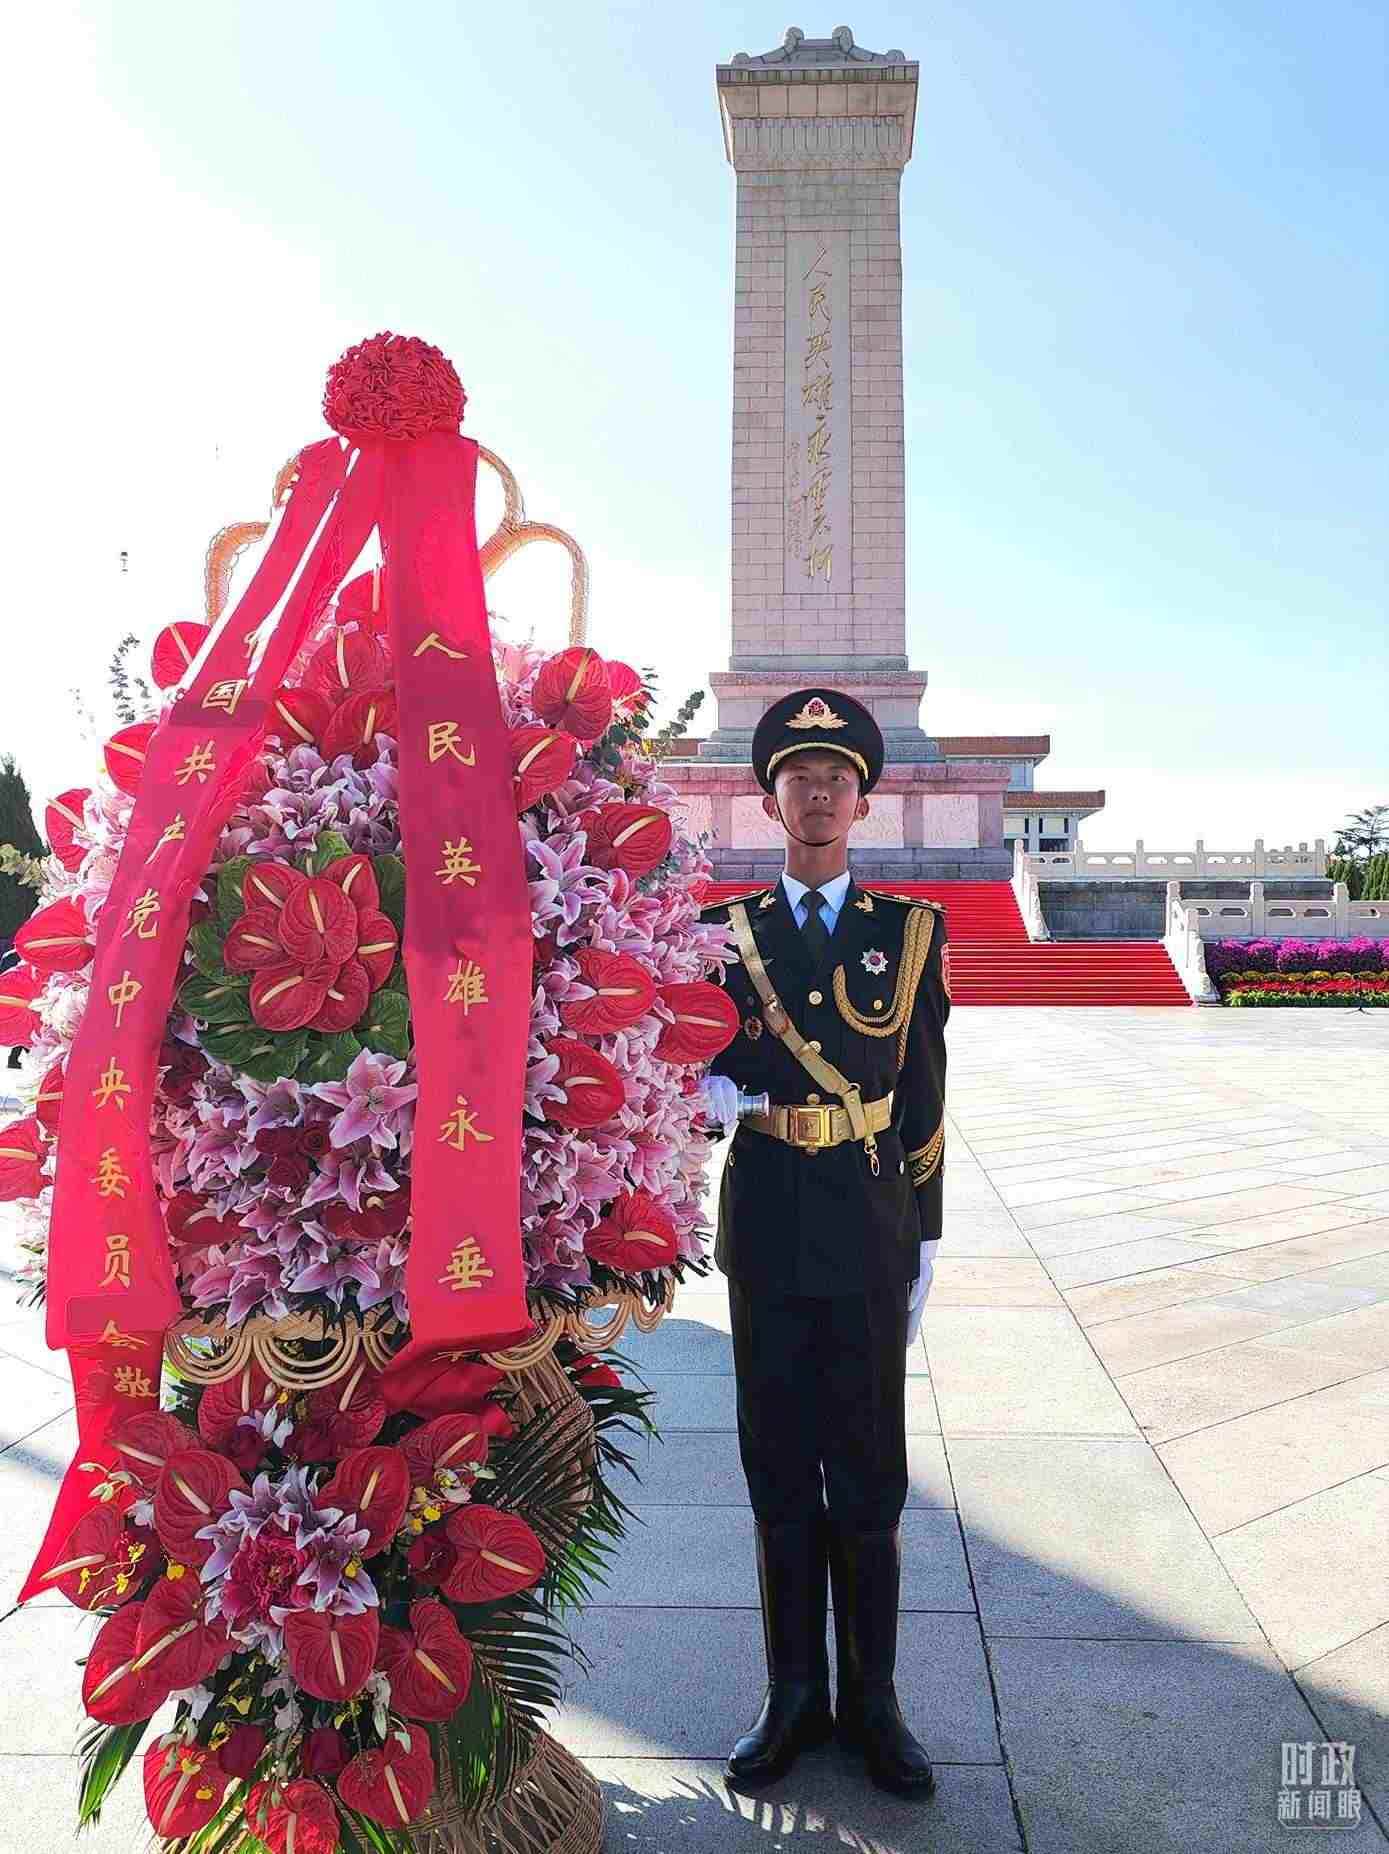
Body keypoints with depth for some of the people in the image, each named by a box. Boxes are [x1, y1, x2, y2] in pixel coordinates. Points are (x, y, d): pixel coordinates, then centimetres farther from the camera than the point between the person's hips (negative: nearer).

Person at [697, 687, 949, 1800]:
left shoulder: (911, 930, 3)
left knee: (869, 1477, 10)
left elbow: (923, 1099, 5)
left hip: (870, 1235, 0)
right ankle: (796, 1697, 29)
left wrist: (926, 1246, 4)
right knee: (780, 1469, 12)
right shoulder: (726, 932, 4)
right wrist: (710, 1088, -20)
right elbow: (695, 1061, 4)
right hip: (766, 1234, 1)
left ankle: (872, 1700, 28)